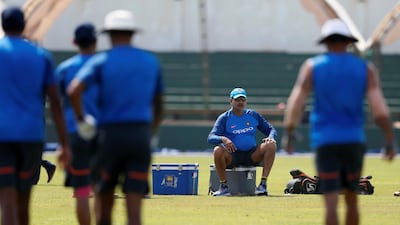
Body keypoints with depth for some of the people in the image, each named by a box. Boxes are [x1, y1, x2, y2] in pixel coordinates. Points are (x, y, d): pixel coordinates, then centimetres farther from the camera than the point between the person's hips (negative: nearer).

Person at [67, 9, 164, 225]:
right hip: (141, 136, 2)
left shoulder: (101, 61, 0)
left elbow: (74, 90, -15)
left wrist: (81, 119, -2)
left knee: (104, 199, 11)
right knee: (134, 205, -3)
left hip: (111, 134, -2)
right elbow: (158, 104, 20)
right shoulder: (151, 61, 12)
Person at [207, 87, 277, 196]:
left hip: (252, 156, 2)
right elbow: (211, 138, -12)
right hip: (232, 156, -2)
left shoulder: (253, 115, 10)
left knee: (271, 145, -22)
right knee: (218, 150, -34)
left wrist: (271, 137, -13)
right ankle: (224, 186, -18)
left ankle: (263, 184, -24)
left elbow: (271, 130, 12)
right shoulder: (224, 118, 0)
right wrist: (223, 139, -35)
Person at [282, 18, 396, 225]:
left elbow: (295, 103, -7)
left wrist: (288, 133, 3)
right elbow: (380, 109, -6)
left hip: (325, 141, -2)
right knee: (351, 199, 16)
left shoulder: (312, 66, 1)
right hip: (354, 141, 2)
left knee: (331, 201, -6)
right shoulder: (365, 69, 3)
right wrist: (390, 141, -2)